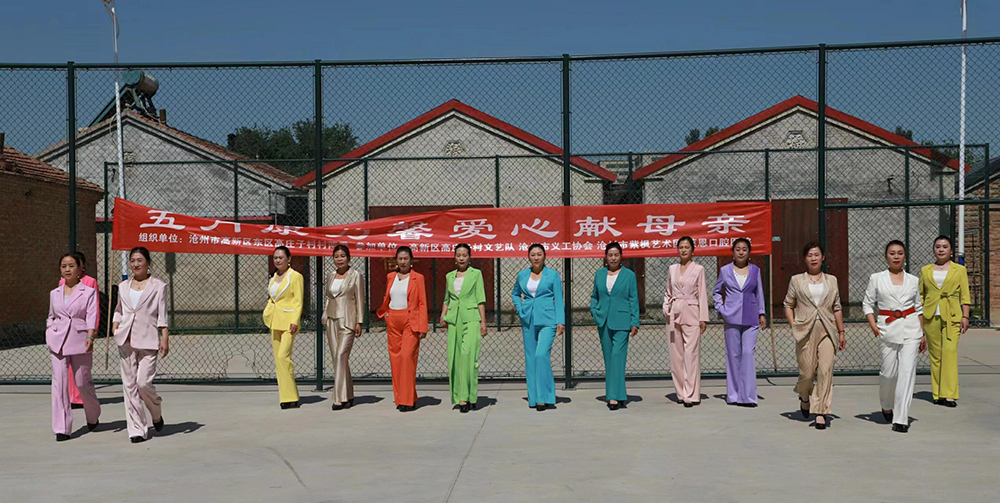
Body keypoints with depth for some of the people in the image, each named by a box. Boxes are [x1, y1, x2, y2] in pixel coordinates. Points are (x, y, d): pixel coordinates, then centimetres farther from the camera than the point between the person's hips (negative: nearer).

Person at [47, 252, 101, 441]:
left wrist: (90, 337, -21)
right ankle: (61, 428, -4)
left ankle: (93, 417, 32)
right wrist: (49, 335, 7)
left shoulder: (89, 292, 2)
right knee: (59, 382, -6)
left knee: (83, 382, 4)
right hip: (57, 341, 3)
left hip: (80, 341, -3)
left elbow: (92, 317, -7)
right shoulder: (54, 293, 14)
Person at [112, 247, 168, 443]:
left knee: (143, 382, -13)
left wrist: (165, 339, -7)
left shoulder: (158, 286, 3)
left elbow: (162, 316, 0)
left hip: (148, 340, -4)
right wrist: (115, 326, 10)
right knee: (129, 384, 1)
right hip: (126, 340, 4)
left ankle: (157, 414, 18)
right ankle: (137, 430, 6)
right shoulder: (123, 286, 15)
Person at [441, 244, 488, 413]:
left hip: (471, 318, -4)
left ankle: (466, 396, -15)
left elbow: (481, 300, 1)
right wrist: (443, 315, 6)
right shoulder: (449, 276, 15)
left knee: (468, 353, -17)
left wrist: (483, 322, -4)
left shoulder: (476, 274, 4)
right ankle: (458, 396, 11)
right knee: (454, 357, 1)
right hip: (454, 320, 4)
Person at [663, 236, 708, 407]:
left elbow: (702, 294, 1)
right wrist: (666, 309, 4)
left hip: (691, 314, -4)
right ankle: (681, 392, 13)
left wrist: (703, 318, -4)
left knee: (691, 354, -9)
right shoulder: (672, 269, 12)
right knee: (676, 354, 4)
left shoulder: (698, 269, 2)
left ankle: (691, 395, -7)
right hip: (674, 314, 4)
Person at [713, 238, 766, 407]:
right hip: (732, 318, 0)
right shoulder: (725, 270, 5)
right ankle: (733, 395, 11)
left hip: (751, 319, 0)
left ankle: (747, 396, -8)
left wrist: (762, 314, 11)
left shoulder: (755, 270, 8)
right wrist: (720, 308, 4)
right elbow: (716, 292, 16)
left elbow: (759, 293, 15)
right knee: (733, 355, 3)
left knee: (748, 353, -9)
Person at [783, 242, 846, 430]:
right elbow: (788, 305, 9)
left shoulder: (831, 280, 13)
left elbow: (837, 308, 15)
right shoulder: (796, 280, 8)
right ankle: (804, 398, 33)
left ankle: (821, 412, -5)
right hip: (805, 331, -1)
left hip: (827, 331, 1)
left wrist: (841, 333, 12)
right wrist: (793, 327, -2)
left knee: (826, 371, -10)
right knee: (807, 372, 0)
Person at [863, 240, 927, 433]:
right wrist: (873, 326, -7)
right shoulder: (876, 279, 5)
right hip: (888, 329, -1)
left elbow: (918, 308, 16)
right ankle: (886, 406, 33)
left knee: (907, 372, -8)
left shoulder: (913, 280, 11)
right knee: (889, 372, 1)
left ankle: (901, 419, -5)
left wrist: (922, 334, 14)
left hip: (911, 330, 1)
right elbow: (868, 304, 6)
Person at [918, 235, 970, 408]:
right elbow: (920, 295, 13)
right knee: (935, 355, 3)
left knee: (950, 352, -12)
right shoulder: (925, 270, 12)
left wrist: (965, 316, -3)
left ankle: (949, 395, -13)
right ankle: (937, 394, 9)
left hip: (952, 317, -2)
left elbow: (965, 295, 6)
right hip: (930, 317, 2)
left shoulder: (959, 270, 9)